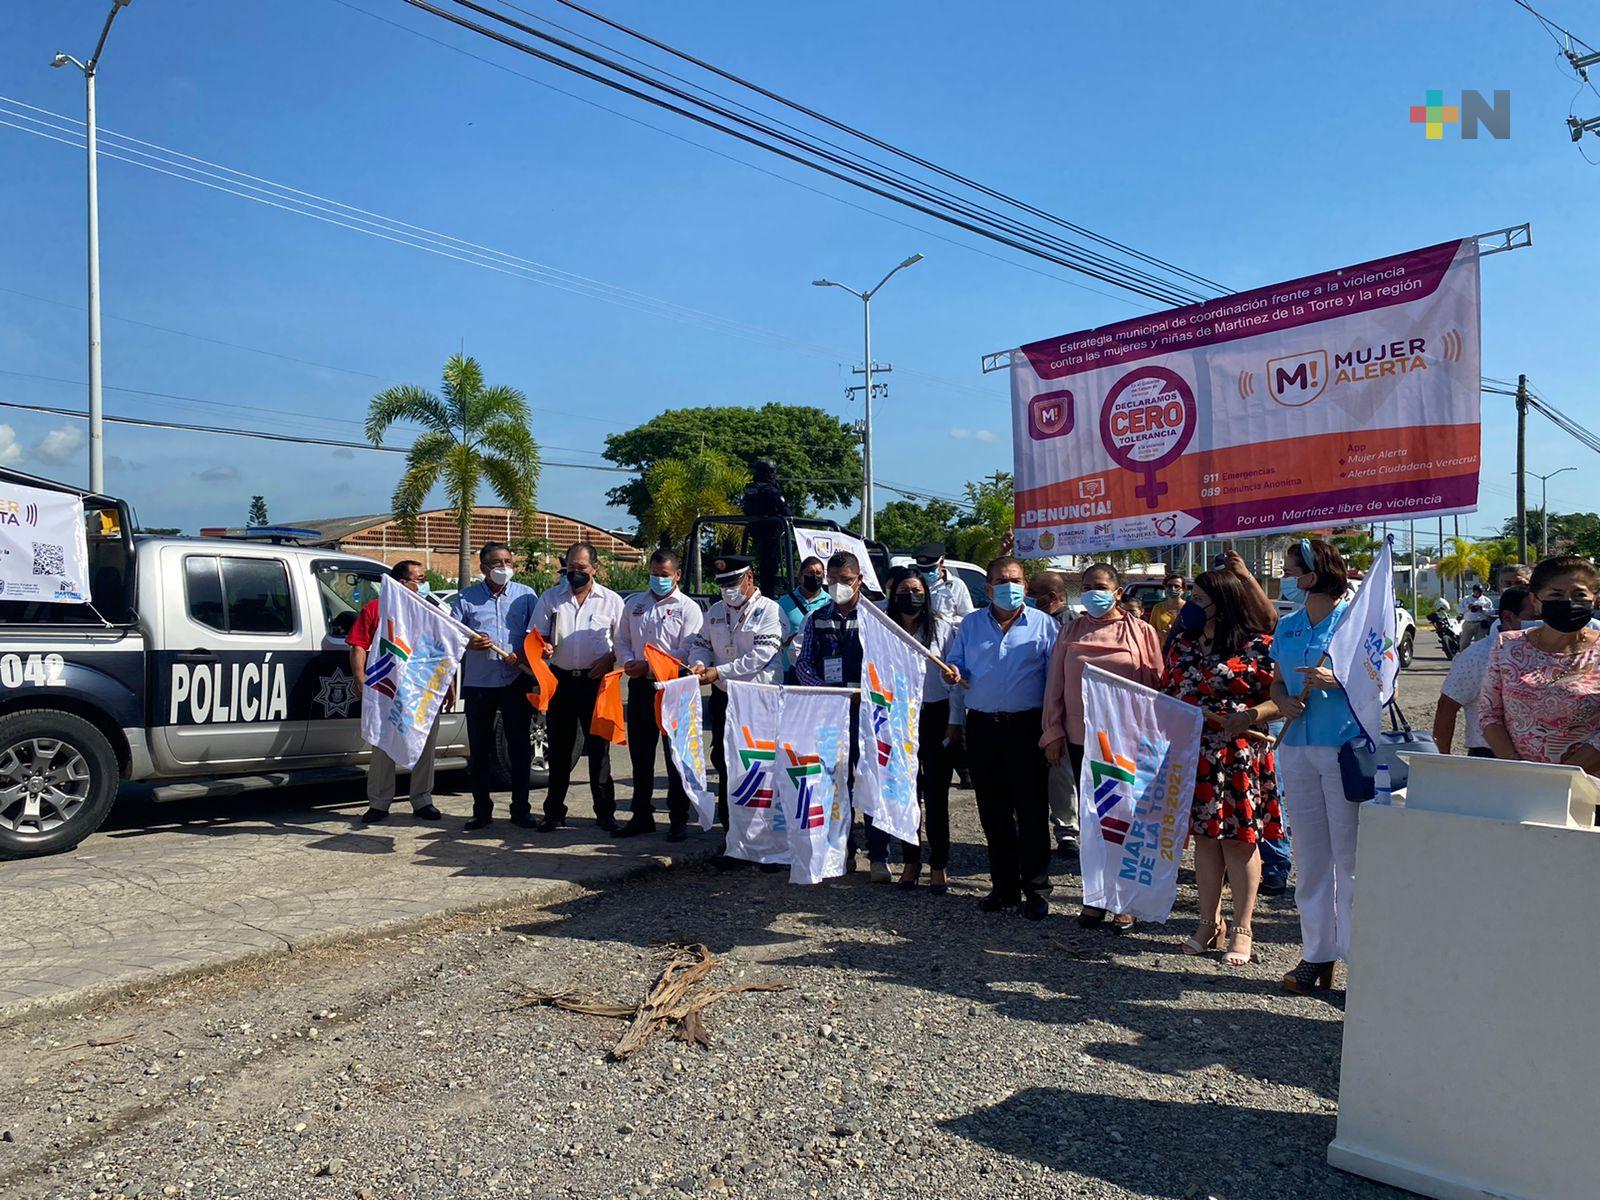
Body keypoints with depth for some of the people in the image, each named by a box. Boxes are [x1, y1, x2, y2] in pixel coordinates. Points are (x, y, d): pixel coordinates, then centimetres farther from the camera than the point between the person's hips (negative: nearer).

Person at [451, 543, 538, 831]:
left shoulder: (526, 595, 7)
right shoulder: (465, 598, 7)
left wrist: (522, 655, -12)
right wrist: (467, 643, -16)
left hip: (516, 681, 0)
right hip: (478, 683, 1)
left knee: (520, 747, 3)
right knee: (479, 750, 5)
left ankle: (521, 809, 13)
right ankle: (481, 810, 16)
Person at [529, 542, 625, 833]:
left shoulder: (611, 600, 4)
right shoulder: (550, 598, 9)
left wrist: (608, 659, -11)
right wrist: (542, 647, -12)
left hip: (596, 681, -2)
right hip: (560, 679, 2)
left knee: (599, 747, 1)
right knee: (559, 749, 8)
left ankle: (605, 813, 10)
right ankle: (554, 812, 17)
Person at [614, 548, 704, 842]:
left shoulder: (688, 608, -3)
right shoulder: (634, 604, 14)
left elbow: (686, 652, -12)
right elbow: (622, 641, 14)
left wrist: (648, 666, -17)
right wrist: (629, 663, -8)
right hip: (640, 687, 5)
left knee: (676, 757, 1)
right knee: (640, 755, 12)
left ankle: (678, 820, 10)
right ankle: (642, 816, 23)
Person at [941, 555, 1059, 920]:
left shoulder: (1043, 624, 3)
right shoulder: (970, 624, 11)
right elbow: (956, 667, 15)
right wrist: (952, 674, -10)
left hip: (1026, 727, -3)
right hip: (981, 726, 3)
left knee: (1031, 811, 0)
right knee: (993, 811, 9)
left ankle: (1036, 890, 10)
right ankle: (1004, 886, 21)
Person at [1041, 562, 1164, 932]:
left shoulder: (1141, 632, -1)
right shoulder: (1071, 633, 7)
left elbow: (1156, 685, -1)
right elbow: (1055, 686, 8)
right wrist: (1053, 733, 4)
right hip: (1081, 739, 3)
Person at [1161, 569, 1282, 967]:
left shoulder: (1257, 646, -7)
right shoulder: (1182, 644, 11)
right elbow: (1167, 692, 19)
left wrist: (1250, 716, -23)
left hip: (1238, 757, -5)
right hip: (1193, 755, 5)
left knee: (1239, 840, 3)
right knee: (1204, 837, 12)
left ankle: (1241, 930, 17)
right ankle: (1209, 923, 25)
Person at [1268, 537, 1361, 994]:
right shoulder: (1287, 625, 14)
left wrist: (1336, 680, -20)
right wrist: (1283, 701, -2)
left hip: (1346, 747, -6)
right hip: (1297, 748, 6)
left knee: (1350, 855, -2)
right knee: (1309, 855, 10)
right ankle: (1317, 952, 20)